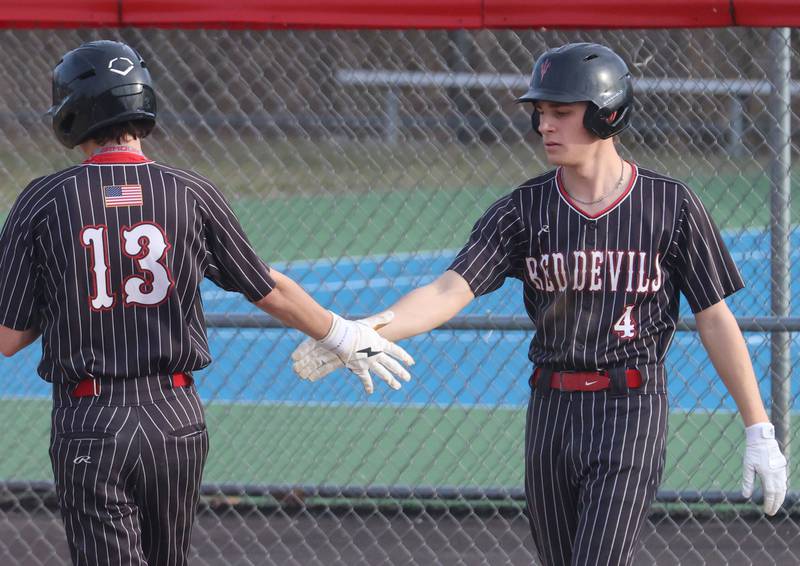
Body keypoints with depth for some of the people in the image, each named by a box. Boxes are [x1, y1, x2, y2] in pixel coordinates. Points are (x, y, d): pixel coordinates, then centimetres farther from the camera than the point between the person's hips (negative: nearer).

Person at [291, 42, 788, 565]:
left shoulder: (671, 206, -4)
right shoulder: (524, 209, 2)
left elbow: (715, 318, 0)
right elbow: (450, 291, -9)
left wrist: (758, 430, -1)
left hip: (631, 410, -4)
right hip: (551, 409, 4)